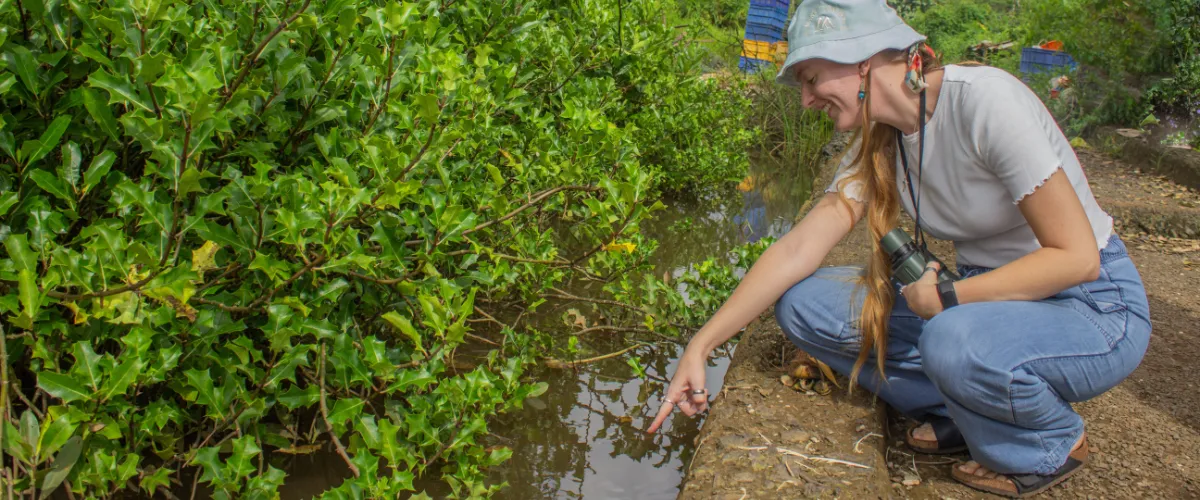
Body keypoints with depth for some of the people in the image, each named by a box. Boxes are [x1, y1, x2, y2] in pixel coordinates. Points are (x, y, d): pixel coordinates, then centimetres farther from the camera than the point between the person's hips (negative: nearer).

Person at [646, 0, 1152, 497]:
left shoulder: (986, 100, -24)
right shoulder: (877, 145, -2)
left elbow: (1076, 256, -22)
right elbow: (796, 249, -7)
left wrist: (950, 297, -23)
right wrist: (700, 346, -11)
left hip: (1092, 305, -6)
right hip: (981, 296, 6)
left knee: (956, 340, -39)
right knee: (803, 302, -10)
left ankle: (1050, 443, -5)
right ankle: (964, 412, 2)